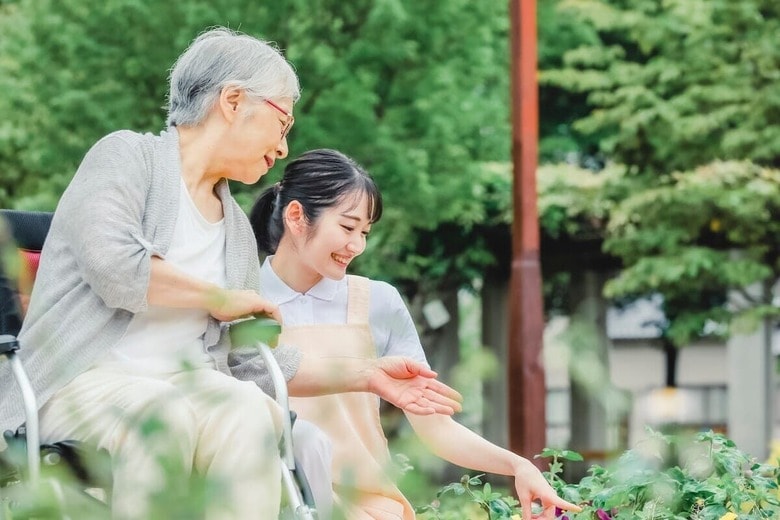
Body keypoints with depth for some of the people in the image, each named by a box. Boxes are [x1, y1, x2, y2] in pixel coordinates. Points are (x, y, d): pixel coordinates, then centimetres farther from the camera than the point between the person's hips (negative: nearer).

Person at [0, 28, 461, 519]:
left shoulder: (237, 229, 22)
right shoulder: (128, 156, 3)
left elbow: (253, 361, 21)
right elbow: (111, 262, -17)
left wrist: (366, 375, 16)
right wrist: (221, 299, -5)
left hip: (187, 389, 5)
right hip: (81, 379, -5)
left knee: (247, 413, -30)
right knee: (162, 413, -38)